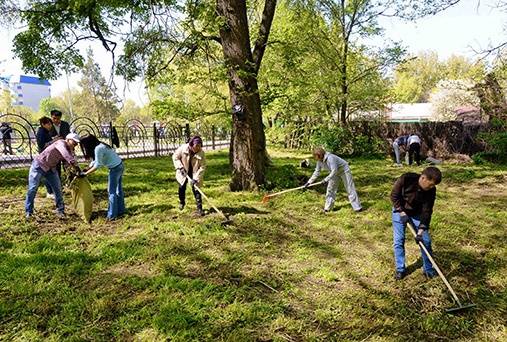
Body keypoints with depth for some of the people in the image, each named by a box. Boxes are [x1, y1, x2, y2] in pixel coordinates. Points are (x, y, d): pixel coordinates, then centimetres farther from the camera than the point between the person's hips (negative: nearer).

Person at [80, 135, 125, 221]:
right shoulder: (100, 146, 9)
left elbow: (97, 165, -18)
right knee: (118, 189, 18)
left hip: (115, 168, -10)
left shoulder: (98, 149, -20)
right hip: (119, 166, 10)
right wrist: (86, 169, 6)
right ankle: (121, 210, 28)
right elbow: (94, 161, 14)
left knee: (112, 192, -1)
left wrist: (85, 173, -12)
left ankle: (112, 215, 5)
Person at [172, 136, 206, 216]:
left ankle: (199, 209, 4)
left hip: (195, 174, -1)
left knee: (196, 190, -5)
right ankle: (182, 202, 36)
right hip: (183, 172, 1)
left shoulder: (201, 153, -21)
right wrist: (180, 167, -18)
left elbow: (202, 167, -18)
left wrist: (196, 178, -25)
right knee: (182, 187, 6)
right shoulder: (183, 148, -20)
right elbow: (175, 157, -6)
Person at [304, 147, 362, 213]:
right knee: (330, 188, 5)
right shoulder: (319, 161, -10)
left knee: (349, 188, -6)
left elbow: (334, 170, -37)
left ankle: (357, 207, -1)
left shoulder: (330, 158, -35)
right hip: (334, 172, 8)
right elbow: (317, 172, -1)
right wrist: (309, 182, -3)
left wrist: (327, 179, -41)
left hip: (344, 170, -8)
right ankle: (327, 207, 14)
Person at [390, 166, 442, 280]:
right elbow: (394, 195, -18)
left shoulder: (431, 190, -22)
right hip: (400, 211, -2)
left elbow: (427, 211, -19)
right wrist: (401, 211, -24)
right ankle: (400, 269, 15)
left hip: (417, 214, 2)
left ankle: (428, 268, 21)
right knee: (398, 241, 0)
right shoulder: (406, 179, -31)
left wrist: (421, 230, -25)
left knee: (426, 240, 1)